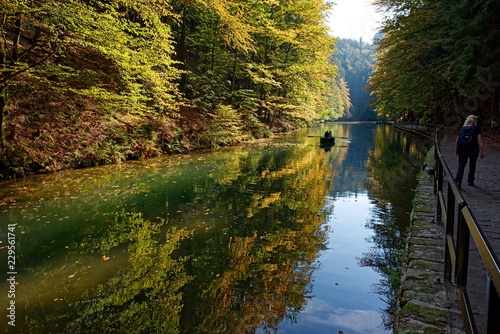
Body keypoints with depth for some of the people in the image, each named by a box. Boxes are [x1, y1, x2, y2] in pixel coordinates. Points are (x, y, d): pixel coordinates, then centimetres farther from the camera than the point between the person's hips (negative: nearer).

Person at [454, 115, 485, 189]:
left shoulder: (462, 129, 3)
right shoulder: (477, 129, -4)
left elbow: (457, 141, 2)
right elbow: (479, 141, -11)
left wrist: (456, 150, 12)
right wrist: (482, 151, -10)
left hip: (462, 150, 1)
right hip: (473, 150, -1)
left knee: (461, 166, -1)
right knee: (472, 166, 18)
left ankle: (457, 181, -17)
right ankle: (470, 181, 29)